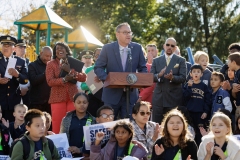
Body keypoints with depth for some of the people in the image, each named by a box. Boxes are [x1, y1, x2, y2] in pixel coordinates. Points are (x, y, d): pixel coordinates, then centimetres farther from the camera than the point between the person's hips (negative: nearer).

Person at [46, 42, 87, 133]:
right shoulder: (51, 64, 5)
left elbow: (84, 78, 0)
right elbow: (50, 81, -7)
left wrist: (70, 71, -11)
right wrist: (65, 79, -19)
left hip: (73, 97, 2)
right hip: (58, 98, -2)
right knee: (57, 125, -7)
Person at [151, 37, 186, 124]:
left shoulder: (181, 60, 6)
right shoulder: (156, 60, 12)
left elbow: (183, 78, -4)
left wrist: (172, 77, -23)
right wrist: (159, 75, -18)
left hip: (174, 98, -2)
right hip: (158, 98, 2)